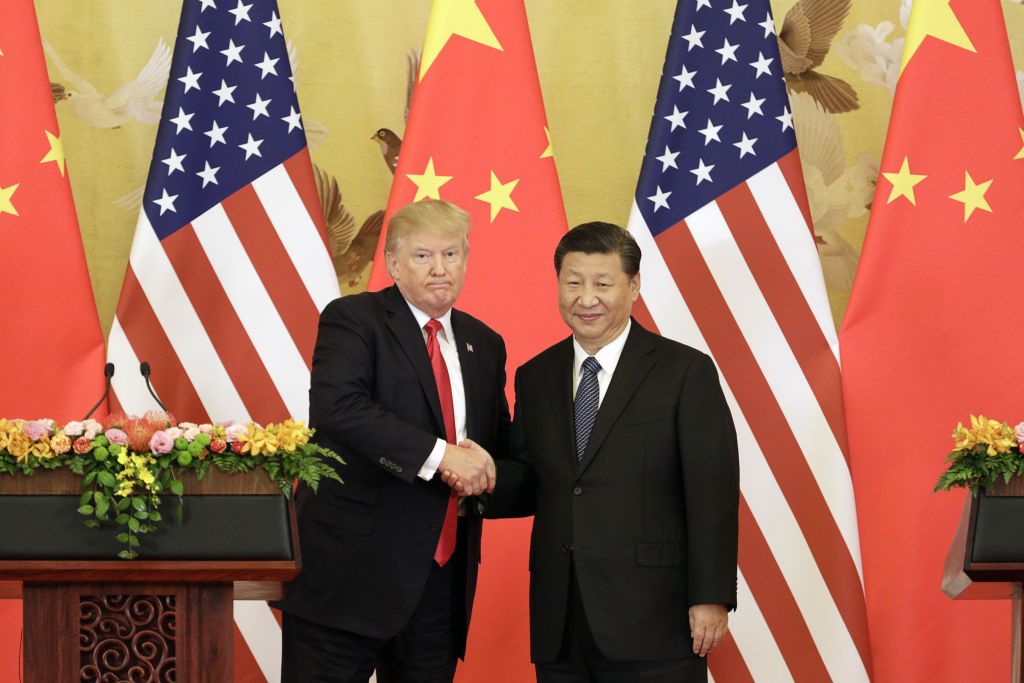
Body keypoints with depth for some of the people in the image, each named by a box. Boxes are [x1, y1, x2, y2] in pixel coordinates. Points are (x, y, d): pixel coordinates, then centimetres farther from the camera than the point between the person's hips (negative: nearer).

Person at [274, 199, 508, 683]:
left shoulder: (484, 346, 16)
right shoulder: (352, 320, -3)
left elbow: (500, 440, 26)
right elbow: (338, 408, -20)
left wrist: (481, 471, 1)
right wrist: (438, 454, -26)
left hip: (443, 578, 6)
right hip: (351, 569, -6)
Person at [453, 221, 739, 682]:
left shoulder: (686, 372, -1)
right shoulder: (535, 378, 13)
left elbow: (712, 494, -5)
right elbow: (531, 487, 15)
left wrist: (711, 598, -11)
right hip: (560, 626, 5)